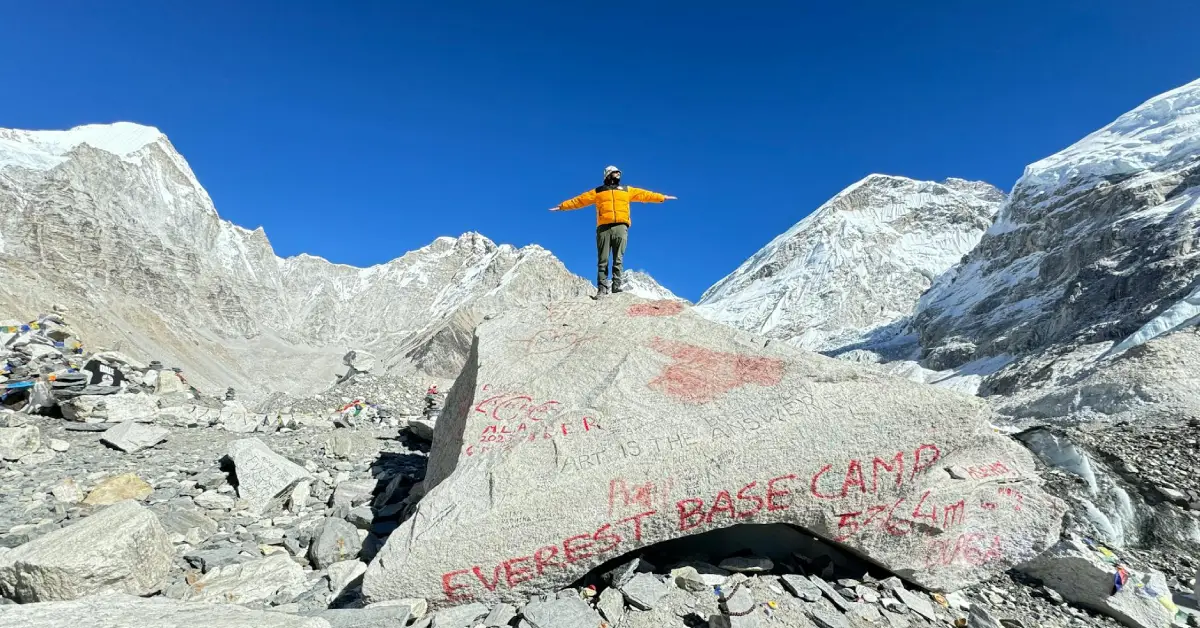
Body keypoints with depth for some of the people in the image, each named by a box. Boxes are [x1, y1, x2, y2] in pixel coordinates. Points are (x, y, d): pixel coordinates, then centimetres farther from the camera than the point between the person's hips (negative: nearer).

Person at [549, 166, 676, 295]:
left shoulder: (628, 190, 24)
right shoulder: (598, 192, 19)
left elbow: (644, 194, 25)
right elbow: (578, 200, 17)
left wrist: (662, 197, 21)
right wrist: (562, 206, 13)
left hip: (620, 227, 1)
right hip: (604, 228, -1)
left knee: (618, 260, -6)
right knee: (602, 261, -6)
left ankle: (617, 285, -7)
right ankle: (602, 288, -9)